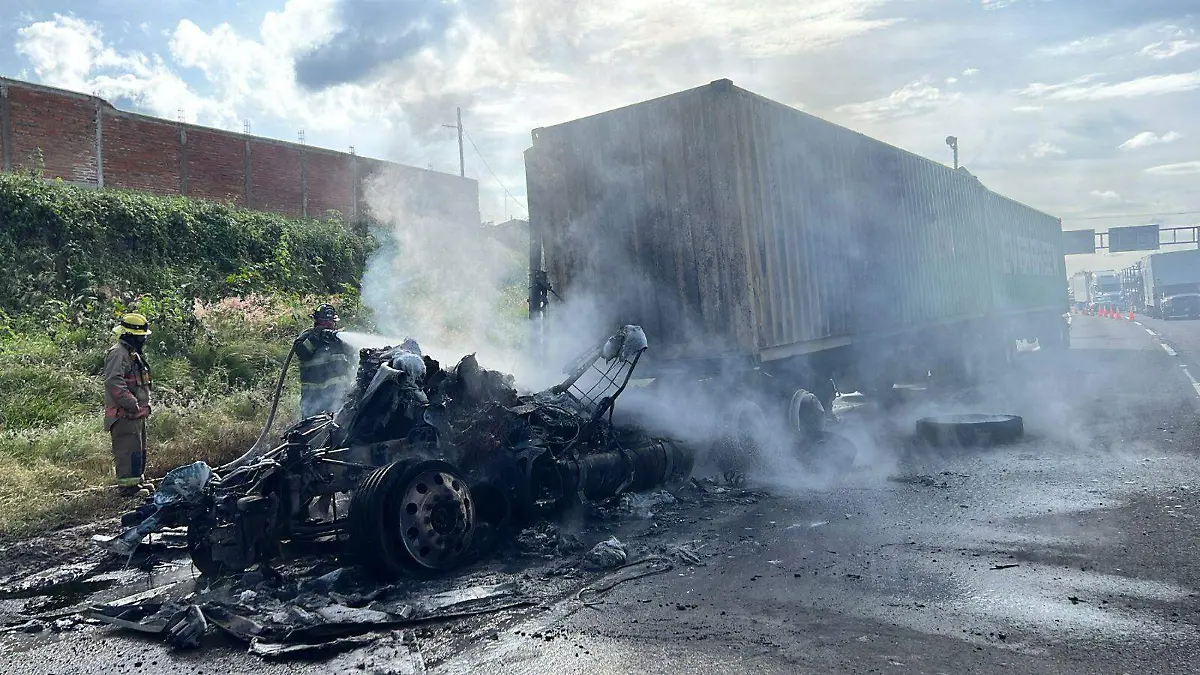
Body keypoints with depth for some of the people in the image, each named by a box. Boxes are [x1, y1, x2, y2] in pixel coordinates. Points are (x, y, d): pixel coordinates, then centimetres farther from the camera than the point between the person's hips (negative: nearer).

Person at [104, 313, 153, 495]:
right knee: (128, 449, -10)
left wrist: (146, 404, 16)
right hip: (124, 414, -11)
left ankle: (137, 480, 26)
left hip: (137, 414, 11)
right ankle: (128, 484, -6)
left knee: (139, 449, 17)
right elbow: (114, 383, -26)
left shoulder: (134, 354, 20)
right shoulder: (118, 353, -14)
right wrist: (133, 404, -25)